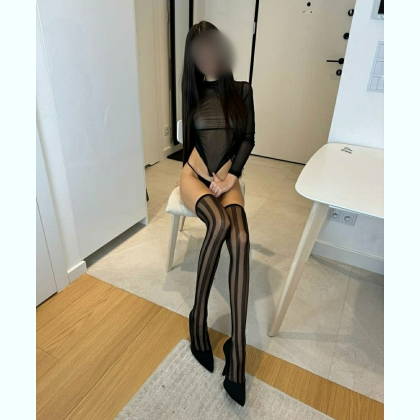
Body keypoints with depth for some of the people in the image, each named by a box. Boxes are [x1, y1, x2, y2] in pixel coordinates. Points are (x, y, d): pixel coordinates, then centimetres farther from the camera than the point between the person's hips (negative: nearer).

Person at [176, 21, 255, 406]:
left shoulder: (242, 90, 8)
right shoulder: (194, 92, 10)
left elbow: (248, 138, 5)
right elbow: (191, 140, 10)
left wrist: (230, 176, -9)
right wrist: (212, 178, -4)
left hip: (228, 178, 0)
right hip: (195, 175, 0)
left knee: (240, 239, -30)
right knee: (219, 221, -35)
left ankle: (237, 351, -28)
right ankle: (198, 317, -19)